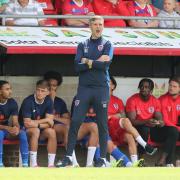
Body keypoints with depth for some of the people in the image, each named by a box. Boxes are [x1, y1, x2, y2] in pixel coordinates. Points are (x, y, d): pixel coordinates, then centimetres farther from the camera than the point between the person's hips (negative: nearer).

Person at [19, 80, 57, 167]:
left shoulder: (48, 101, -4)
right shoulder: (28, 101, -19)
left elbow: (50, 122, -8)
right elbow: (27, 123, -24)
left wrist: (35, 123, -23)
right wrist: (45, 122, -17)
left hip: (41, 132, 4)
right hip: (25, 131, -4)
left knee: (51, 132, -24)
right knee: (35, 130, -35)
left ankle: (51, 164, -25)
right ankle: (33, 164, -36)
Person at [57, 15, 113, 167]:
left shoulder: (107, 44, 7)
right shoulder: (83, 45, 13)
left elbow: (105, 64, -11)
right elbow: (78, 66, -1)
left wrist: (88, 61, -4)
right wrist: (97, 62, -8)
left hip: (101, 88, -2)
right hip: (84, 87, 2)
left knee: (102, 124, 1)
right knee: (75, 122, -7)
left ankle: (103, 158, 7)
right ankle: (69, 157, -6)